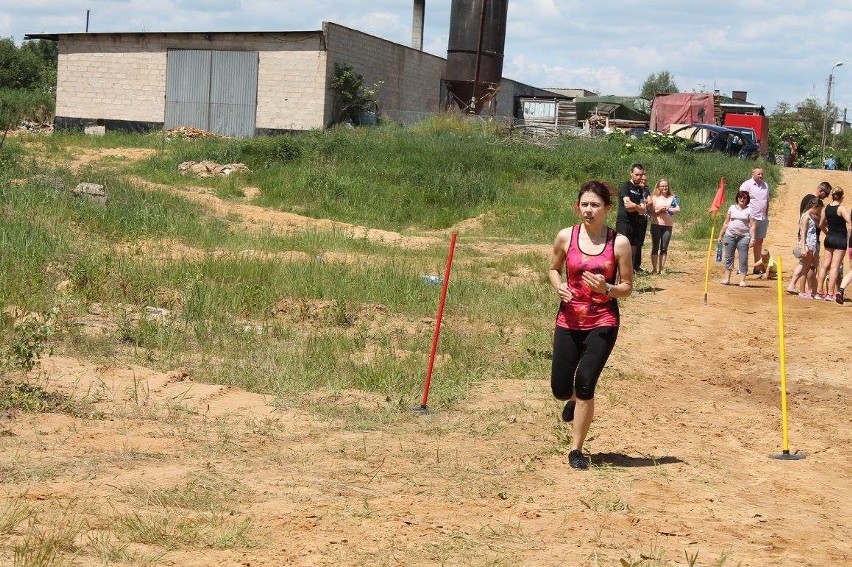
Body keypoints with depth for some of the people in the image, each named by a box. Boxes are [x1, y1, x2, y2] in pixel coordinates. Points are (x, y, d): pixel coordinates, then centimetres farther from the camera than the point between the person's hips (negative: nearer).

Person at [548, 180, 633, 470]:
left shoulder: (619, 243, -6)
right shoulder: (566, 236, -2)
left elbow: (628, 287, 0)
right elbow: (553, 268, 14)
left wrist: (606, 289, -20)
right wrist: (558, 286, -8)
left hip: (603, 323, -2)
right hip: (569, 321, 3)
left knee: (585, 384, -12)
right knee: (560, 389, 5)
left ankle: (576, 449, 7)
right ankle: (574, 400, 46)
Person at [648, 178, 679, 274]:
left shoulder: (672, 198, 8)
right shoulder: (654, 198, 5)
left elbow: (678, 209, -2)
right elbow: (651, 211, -1)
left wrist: (668, 209, -14)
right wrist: (659, 210, -17)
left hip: (668, 225, 2)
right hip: (656, 225, -1)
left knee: (664, 248, 3)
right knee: (655, 247, -1)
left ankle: (661, 268, 9)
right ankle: (654, 269, 3)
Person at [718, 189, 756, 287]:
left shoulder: (749, 210, 3)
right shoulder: (732, 208, 10)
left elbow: (753, 225, -1)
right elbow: (726, 223, 14)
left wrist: (752, 239, -9)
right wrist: (721, 235, 11)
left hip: (743, 237, -2)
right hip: (730, 235, 2)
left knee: (743, 259, -3)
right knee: (728, 257, 6)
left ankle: (742, 280, 1)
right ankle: (727, 278, 14)